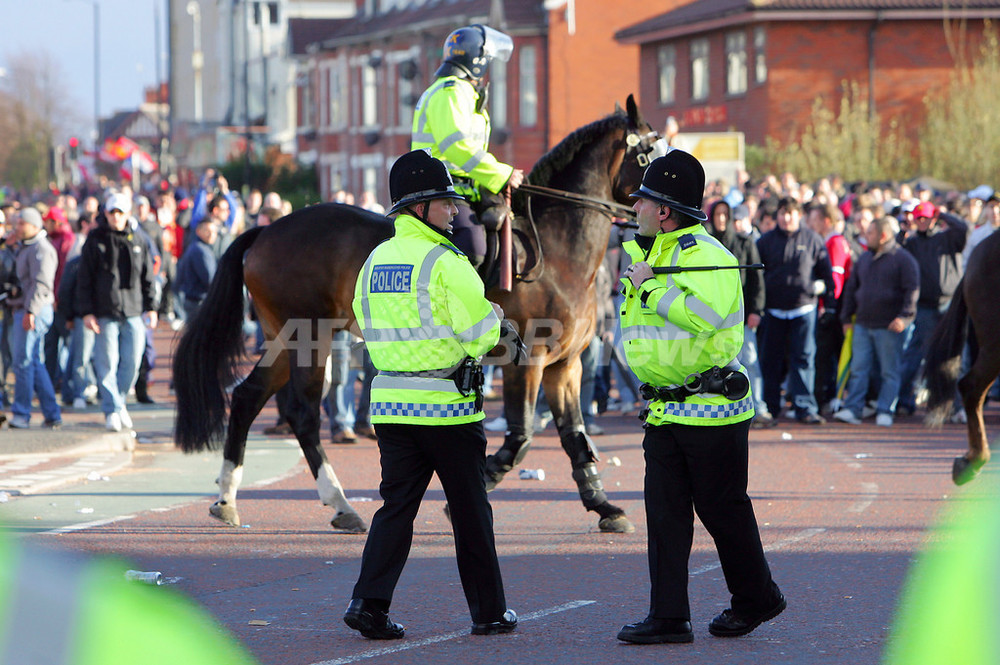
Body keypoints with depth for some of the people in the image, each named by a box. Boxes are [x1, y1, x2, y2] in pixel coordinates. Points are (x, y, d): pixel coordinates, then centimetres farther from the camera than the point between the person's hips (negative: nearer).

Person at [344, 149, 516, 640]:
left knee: (397, 504, 7)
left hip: (389, 402, 6)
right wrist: (493, 319, 6)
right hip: (446, 405, -6)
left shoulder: (374, 262, 9)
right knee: (470, 510, 6)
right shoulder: (446, 263, -13)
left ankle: (369, 602, -7)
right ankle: (488, 611, 15)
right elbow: (478, 333, -15)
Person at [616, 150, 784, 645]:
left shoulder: (702, 254, -15)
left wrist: (650, 288, -22)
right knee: (664, 512, 2)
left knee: (722, 510, 3)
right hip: (664, 410, 9)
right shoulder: (647, 252, 15)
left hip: (710, 408, -9)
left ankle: (756, 599, 21)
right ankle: (669, 617, 2)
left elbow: (705, 313, -32)